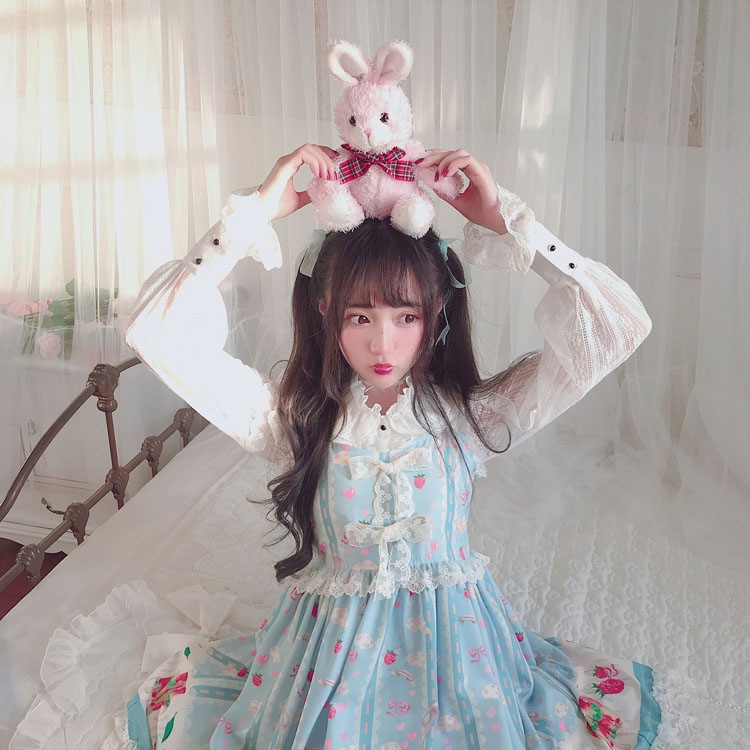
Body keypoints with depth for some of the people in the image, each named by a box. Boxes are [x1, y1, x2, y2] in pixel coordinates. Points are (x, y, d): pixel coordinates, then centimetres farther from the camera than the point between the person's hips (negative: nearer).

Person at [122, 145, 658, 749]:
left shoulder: (471, 416, -8)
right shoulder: (296, 418, -8)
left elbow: (620, 326, -14)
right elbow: (159, 331, -16)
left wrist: (505, 218, -17)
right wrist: (256, 211, -19)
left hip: (452, 650, 0)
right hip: (331, 650, 0)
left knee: (617, 700, -13)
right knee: (174, 697, -13)